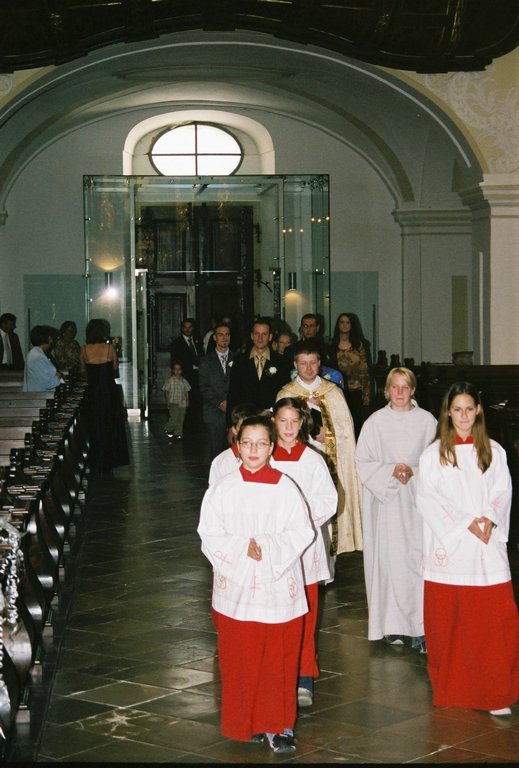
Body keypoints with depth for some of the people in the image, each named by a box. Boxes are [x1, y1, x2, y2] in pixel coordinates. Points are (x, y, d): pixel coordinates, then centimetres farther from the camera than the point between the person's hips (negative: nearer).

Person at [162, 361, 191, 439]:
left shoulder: (184, 381, 9)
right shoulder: (170, 380, -1)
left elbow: (186, 392, 14)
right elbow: (166, 392, 0)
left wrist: (187, 402, 8)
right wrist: (168, 401, -8)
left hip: (182, 403, 4)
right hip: (173, 403, -4)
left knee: (181, 419, 3)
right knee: (174, 417, -15)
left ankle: (178, 434, 11)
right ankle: (169, 430, 8)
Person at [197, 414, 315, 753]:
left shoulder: (286, 488, -1)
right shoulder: (223, 489, 1)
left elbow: (302, 532, -4)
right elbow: (210, 534, -1)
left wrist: (268, 547, -16)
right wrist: (242, 548, -15)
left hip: (278, 588, -1)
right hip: (236, 587, 1)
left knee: (279, 659, 2)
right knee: (240, 659, 5)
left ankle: (279, 725, 14)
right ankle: (247, 724, 20)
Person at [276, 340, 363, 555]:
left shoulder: (333, 392, 9)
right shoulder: (286, 395, 5)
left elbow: (346, 429, 6)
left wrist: (326, 434, -6)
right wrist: (312, 436, -8)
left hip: (330, 464, 1)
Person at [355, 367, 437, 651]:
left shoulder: (427, 421, 3)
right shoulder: (375, 422, 3)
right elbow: (362, 463, 3)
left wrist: (415, 472, -11)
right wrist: (390, 470, -12)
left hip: (418, 500, 0)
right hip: (385, 500, 0)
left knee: (419, 559, -7)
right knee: (389, 561, -2)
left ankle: (420, 627, -4)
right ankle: (392, 625, 7)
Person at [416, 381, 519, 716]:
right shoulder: (434, 454, 4)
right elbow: (429, 498, -3)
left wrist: (490, 519, -12)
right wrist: (465, 523, -12)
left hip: (487, 546, 1)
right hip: (448, 546, -1)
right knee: (447, 620, 3)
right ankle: (449, 688, 18)